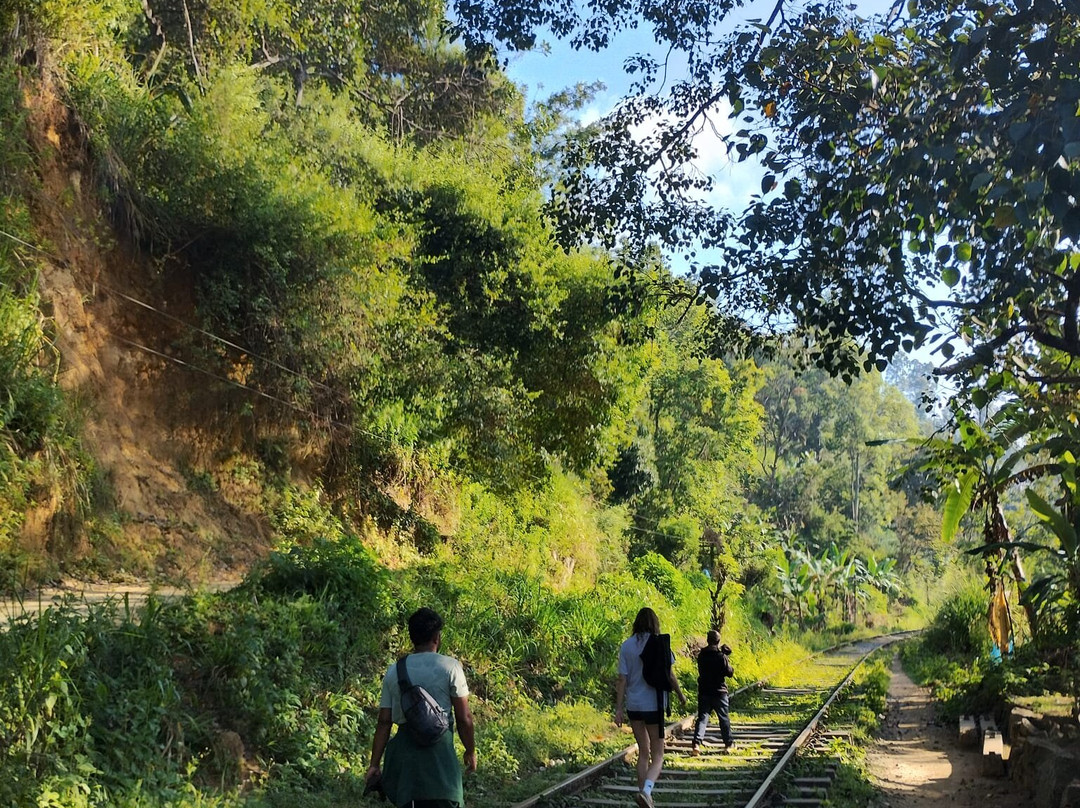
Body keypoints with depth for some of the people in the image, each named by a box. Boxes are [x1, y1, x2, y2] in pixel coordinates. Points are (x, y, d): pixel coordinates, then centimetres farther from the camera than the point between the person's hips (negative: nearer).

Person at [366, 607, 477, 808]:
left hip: (403, 751, 4)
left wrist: (375, 764, 9)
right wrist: (470, 751, 9)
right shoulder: (450, 667, -5)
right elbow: (464, 718, -5)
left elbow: (384, 722, 5)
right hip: (439, 750, -4)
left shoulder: (394, 671, 7)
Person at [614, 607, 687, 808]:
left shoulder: (626, 646, 0)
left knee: (643, 752, 19)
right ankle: (646, 790, -20)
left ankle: (644, 791, 20)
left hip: (633, 705, 3)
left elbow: (622, 679, -2)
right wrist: (680, 694, 12)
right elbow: (669, 674, -5)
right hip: (653, 704, -3)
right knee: (657, 755, 3)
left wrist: (618, 709, 1)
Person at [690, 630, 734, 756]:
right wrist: (727, 661, 7)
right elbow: (730, 673, -9)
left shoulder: (701, 656, 2)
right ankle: (728, 743, 24)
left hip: (703, 692, 3)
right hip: (719, 692, -3)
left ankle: (696, 743, -15)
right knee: (724, 718, 12)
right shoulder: (721, 657, -13)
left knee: (702, 718, 1)